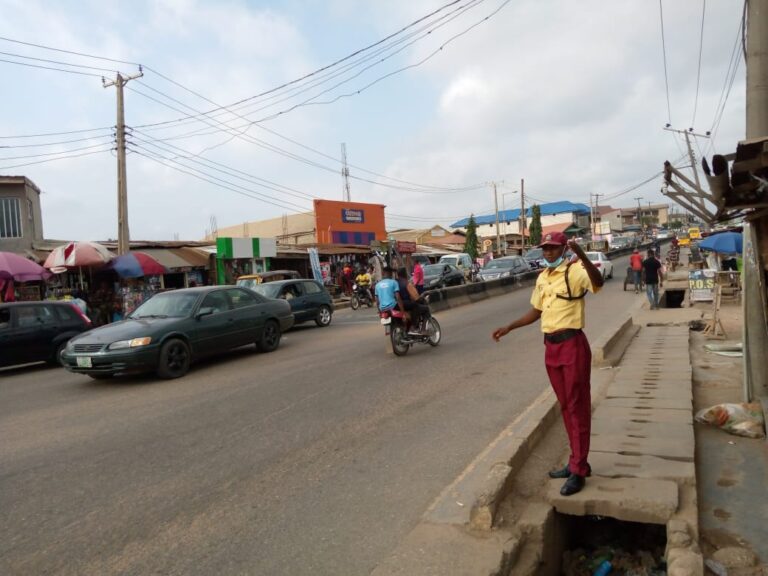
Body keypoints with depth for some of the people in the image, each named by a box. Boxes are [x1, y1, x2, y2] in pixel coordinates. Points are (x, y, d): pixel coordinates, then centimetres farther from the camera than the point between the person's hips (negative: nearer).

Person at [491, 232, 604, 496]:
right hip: (551, 347, 8)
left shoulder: (574, 271, -11)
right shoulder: (542, 278, 12)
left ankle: (578, 471, 9)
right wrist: (508, 328, 17)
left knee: (578, 406, 1)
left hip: (573, 345, -8)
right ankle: (577, 462, 29)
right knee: (565, 407, 15)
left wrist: (581, 254, -46)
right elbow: (536, 311, 21)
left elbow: (598, 282, -33)